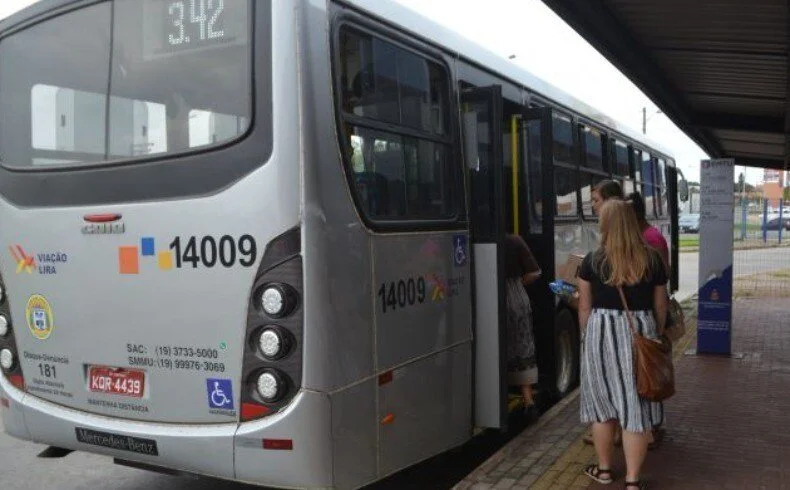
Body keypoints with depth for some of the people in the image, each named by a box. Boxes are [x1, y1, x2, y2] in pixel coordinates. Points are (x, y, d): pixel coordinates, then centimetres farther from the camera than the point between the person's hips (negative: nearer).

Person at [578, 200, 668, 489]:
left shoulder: (593, 261, -5)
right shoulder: (652, 260, 1)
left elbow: (585, 308, 1)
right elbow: (660, 307, 8)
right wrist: (655, 336, 23)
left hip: (602, 330, -1)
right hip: (641, 331, 1)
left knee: (602, 402, 14)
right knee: (636, 406, 6)